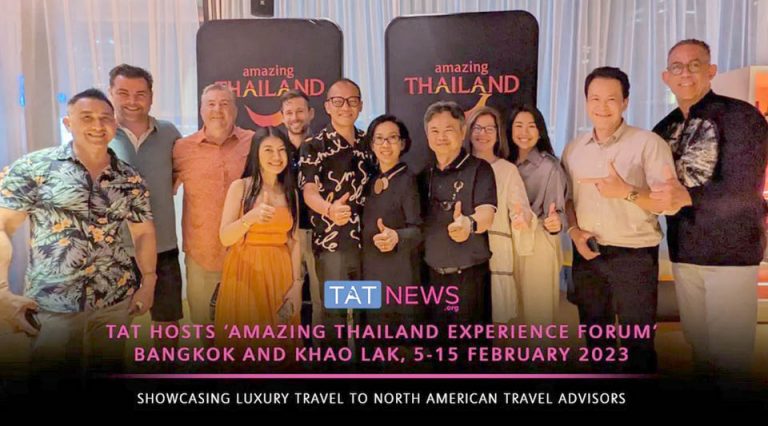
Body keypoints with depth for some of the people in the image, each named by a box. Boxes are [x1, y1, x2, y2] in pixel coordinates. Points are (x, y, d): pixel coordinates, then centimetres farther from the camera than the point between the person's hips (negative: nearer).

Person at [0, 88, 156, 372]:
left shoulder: (130, 179, 6)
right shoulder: (33, 168, -4)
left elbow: (143, 233, 13)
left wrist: (148, 282, 3)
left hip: (117, 300, 3)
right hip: (50, 304, -3)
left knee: (108, 369, 15)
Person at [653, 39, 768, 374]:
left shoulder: (739, 116, -10)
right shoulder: (664, 129, 9)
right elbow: (656, 190, 11)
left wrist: (688, 197, -35)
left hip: (731, 251, -5)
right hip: (683, 251, 6)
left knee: (728, 351, -1)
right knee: (697, 343, 14)